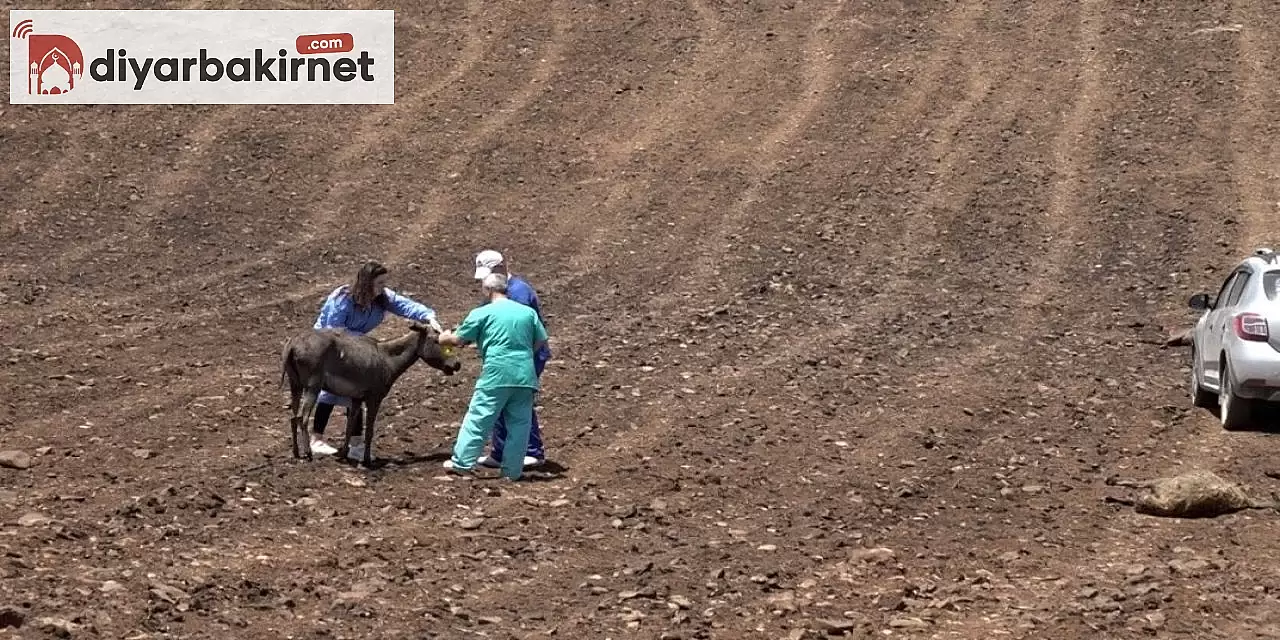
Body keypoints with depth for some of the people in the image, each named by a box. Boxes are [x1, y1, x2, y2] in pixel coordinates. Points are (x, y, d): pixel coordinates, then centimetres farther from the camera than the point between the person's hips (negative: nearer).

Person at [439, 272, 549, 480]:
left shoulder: (482, 313, 0)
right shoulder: (528, 312, 11)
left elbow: (459, 339, 6)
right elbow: (541, 341, 13)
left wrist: (444, 338, 27)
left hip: (496, 375, -4)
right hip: (525, 375, 4)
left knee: (478, 418, 2)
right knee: (519, 423, 9)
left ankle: (462, 462, 3)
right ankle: (513, 469, 10)